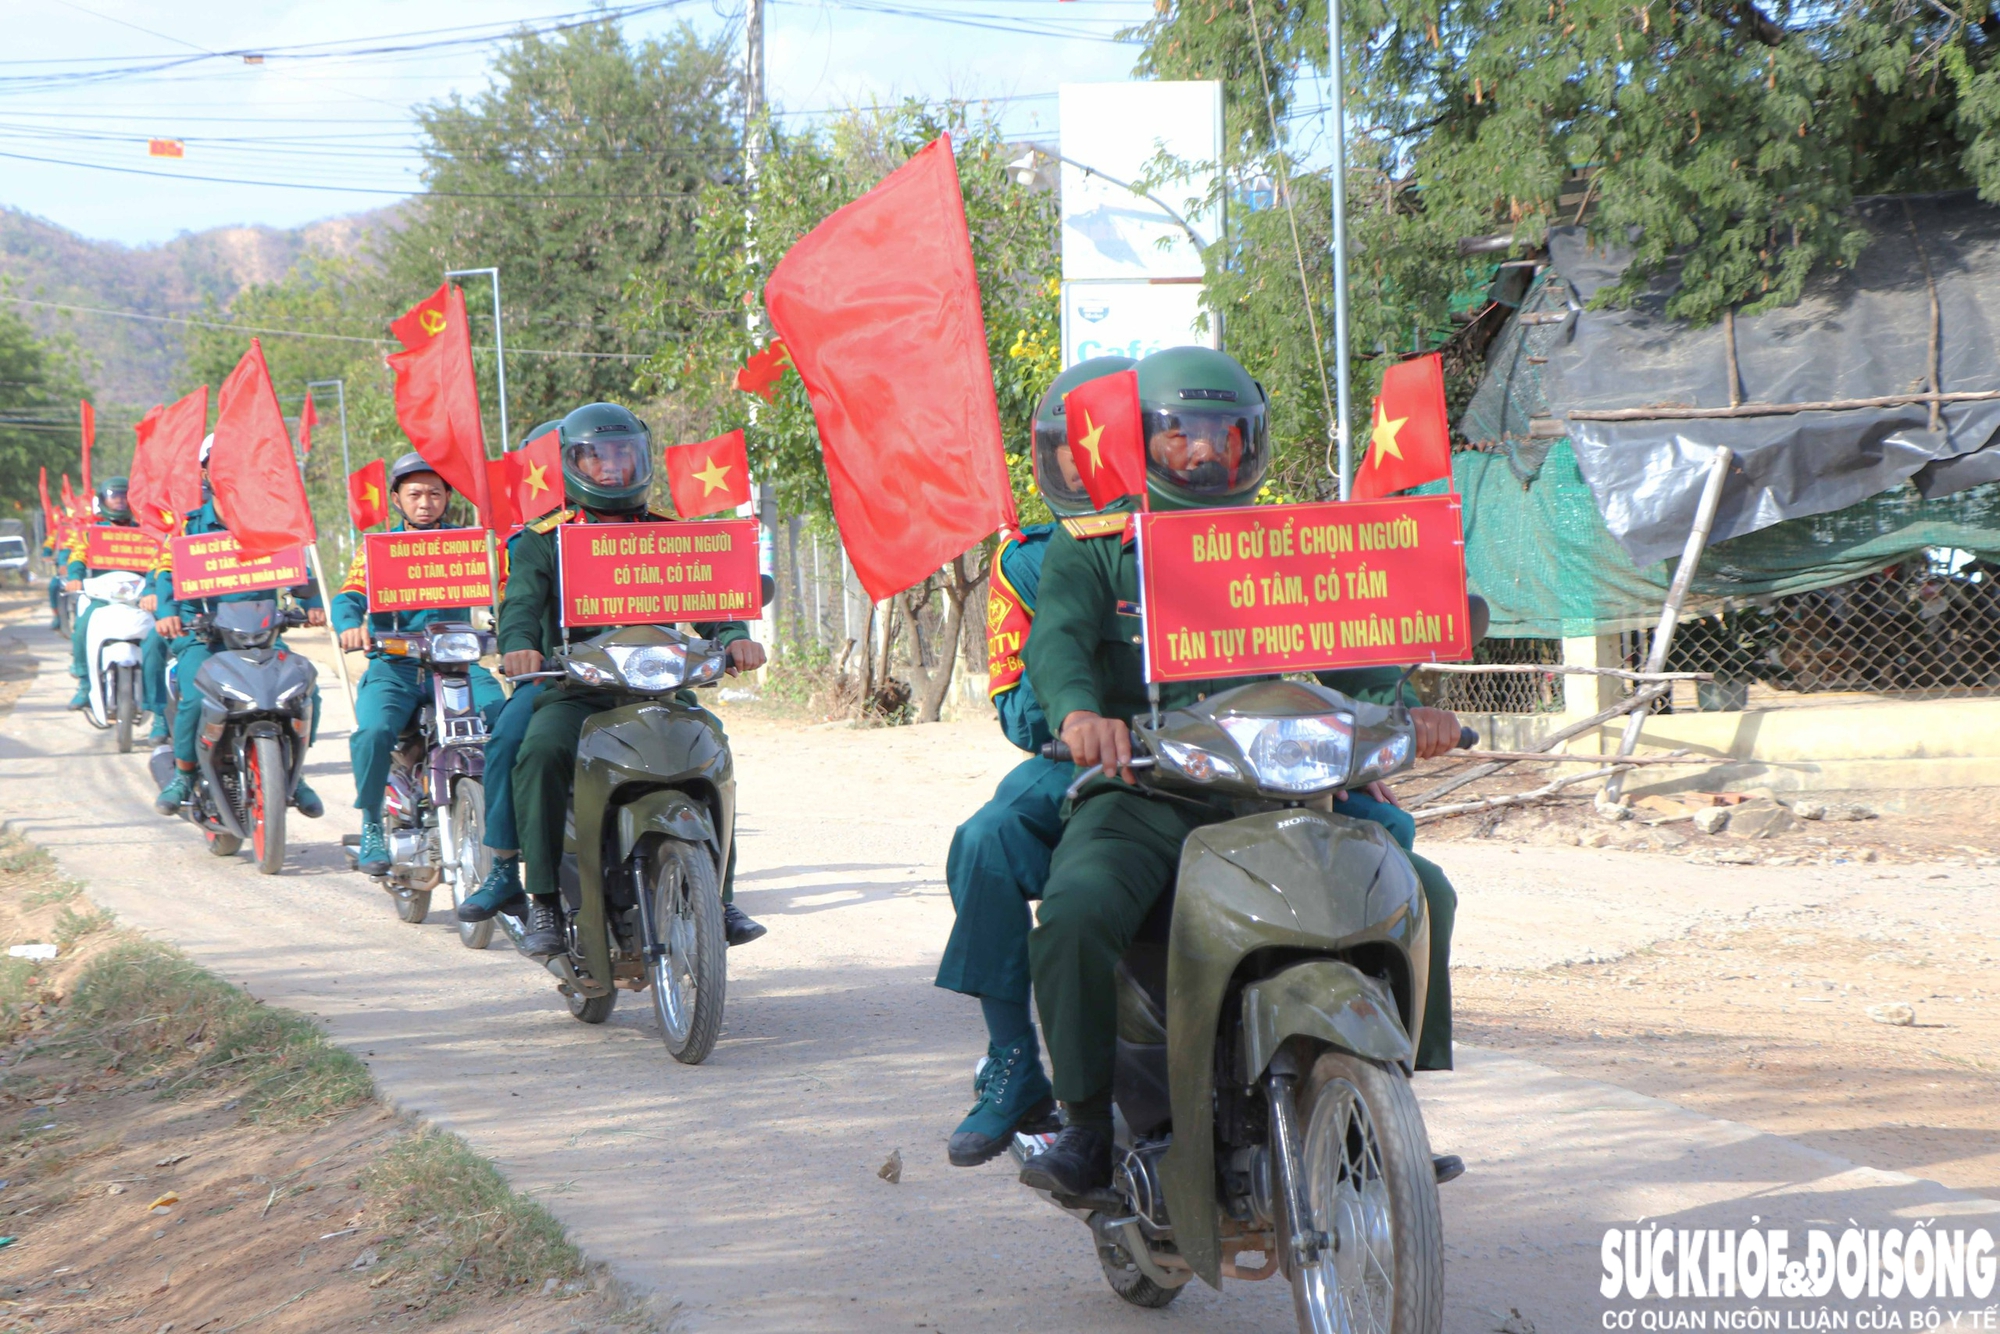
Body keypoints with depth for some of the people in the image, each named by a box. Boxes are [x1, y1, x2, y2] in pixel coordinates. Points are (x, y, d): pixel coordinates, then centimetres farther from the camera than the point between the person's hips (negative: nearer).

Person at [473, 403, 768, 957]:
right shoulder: (544, 540, 12)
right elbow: (522, 600, -4)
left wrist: (733, 636, -17)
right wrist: (518, 644, -28)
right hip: (572, 694, -2)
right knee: (541, 751, -32)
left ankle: (717, 895, -12)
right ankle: (544, 900, -26)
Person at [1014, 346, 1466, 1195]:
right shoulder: (1093, 545, 8)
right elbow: (1056, 638, -9)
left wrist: (1401, 710, -10)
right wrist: (1078, 711, -31)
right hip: (1139, 792, -3)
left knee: (1419, 893, -10)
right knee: (1075, 914, -31)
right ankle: (1087, 1128, -15)